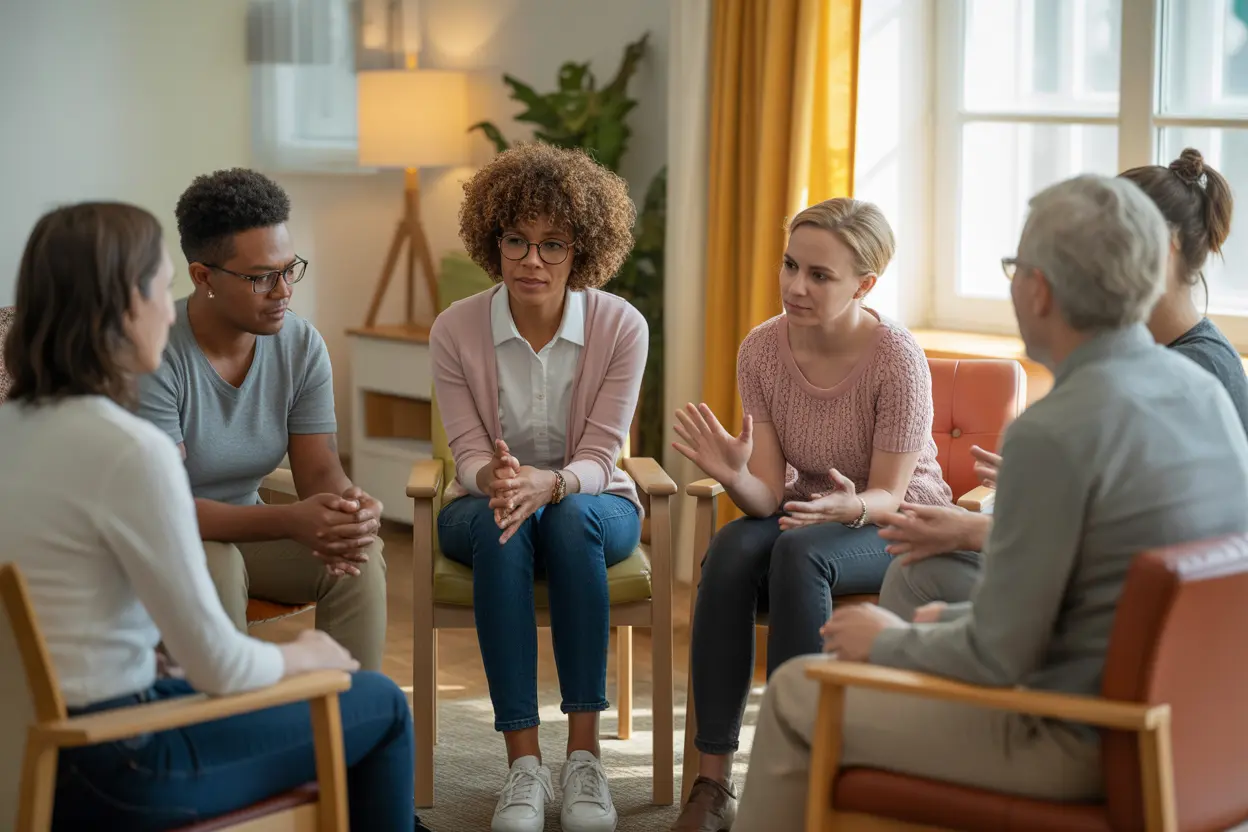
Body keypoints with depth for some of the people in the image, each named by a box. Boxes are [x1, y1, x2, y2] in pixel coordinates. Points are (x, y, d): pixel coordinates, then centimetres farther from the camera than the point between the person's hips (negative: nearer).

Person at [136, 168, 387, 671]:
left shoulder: (301, 345, -6)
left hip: (243, 525, 5)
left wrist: (350, 508, -34)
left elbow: (319, 469, -7)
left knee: (360, 556, -21)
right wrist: (289, 521, -42)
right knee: (215, 567, -36)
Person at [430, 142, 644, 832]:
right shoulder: (455, 330, -10)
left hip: (591, 501, 0)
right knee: (496, 525, -36)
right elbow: (468, 451, -11)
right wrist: (493, 478, -37)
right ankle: (523, 761, -36)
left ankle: (584, 752, -33)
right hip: (484, 507, 0)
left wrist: (546, 483, -40)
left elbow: (598, 457, -16)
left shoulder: (621, 327, -12)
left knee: (571, 518, -36)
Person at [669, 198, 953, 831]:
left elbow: (888, 496, -17)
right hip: (809, 510, 4)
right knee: (732, 550, -29)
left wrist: (852, 505, -40)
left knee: (799, 552, -35)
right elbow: (769, 496, -12)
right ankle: (713, 780, -25)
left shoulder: (897, 359, -22)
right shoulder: (762, 350, -10)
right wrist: (735, 476, -35)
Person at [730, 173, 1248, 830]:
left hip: (1084, 746, -9)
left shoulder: (1053, 431, -24)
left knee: (797, 693, 9)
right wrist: (950, 618, 18)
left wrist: (888, 642, 1)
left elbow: (999, 656, -19)